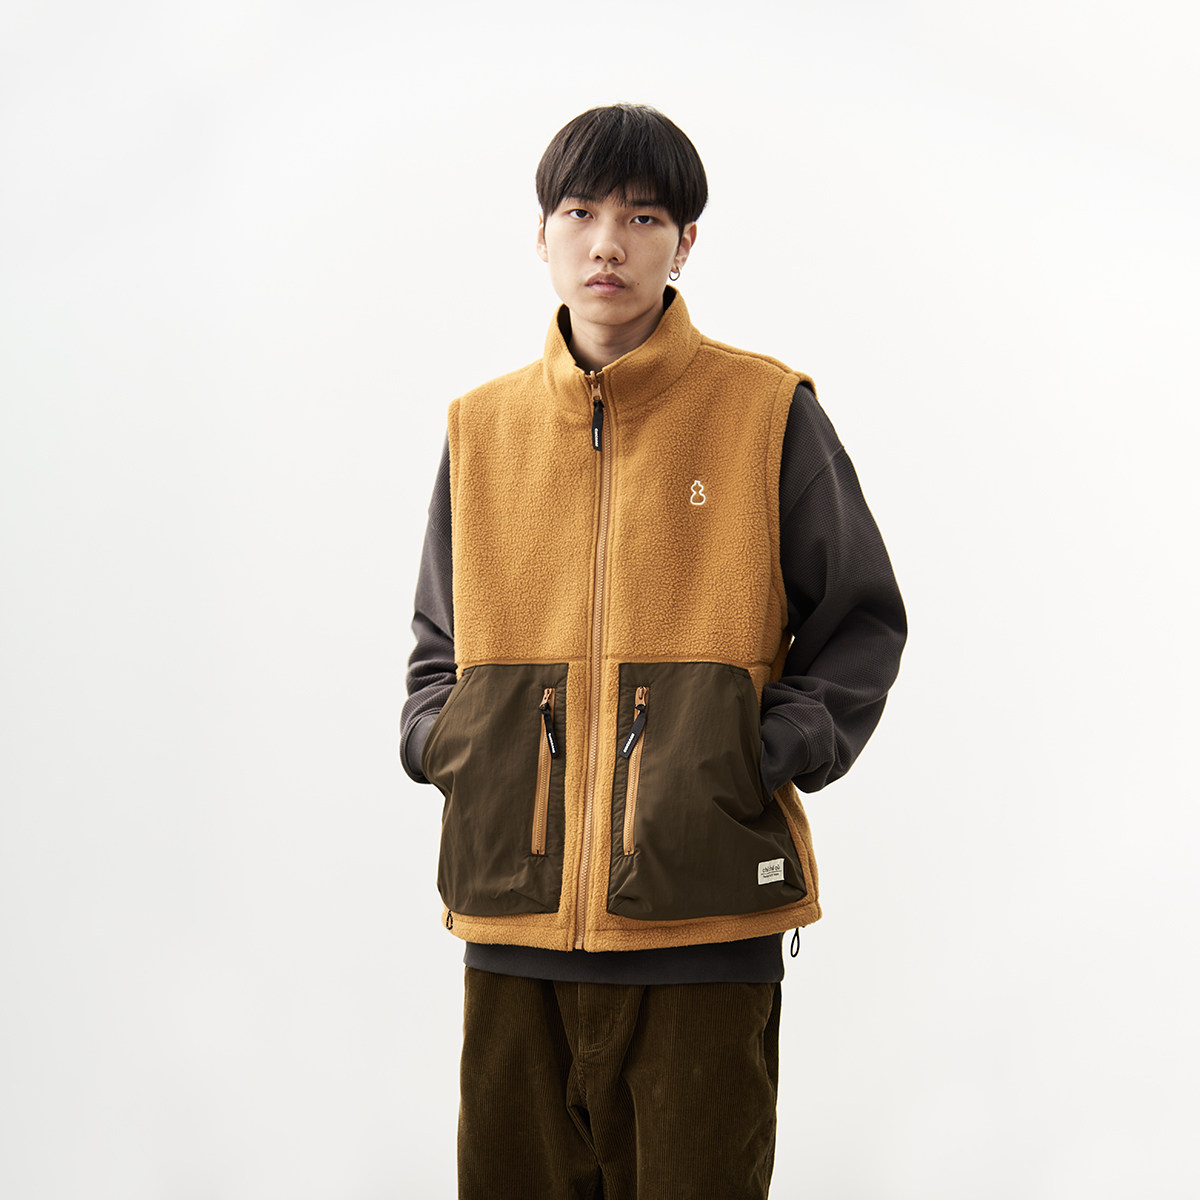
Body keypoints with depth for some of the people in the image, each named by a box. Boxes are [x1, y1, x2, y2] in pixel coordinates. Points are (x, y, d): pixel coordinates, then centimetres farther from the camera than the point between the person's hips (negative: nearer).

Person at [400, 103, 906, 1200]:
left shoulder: (768, 413, 0)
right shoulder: (483, 430, 10)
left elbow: (864, 619, 6)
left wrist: (780, 751, -8)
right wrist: (439, 736, 2)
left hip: (704, 915, -3)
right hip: (515, 917, 3)